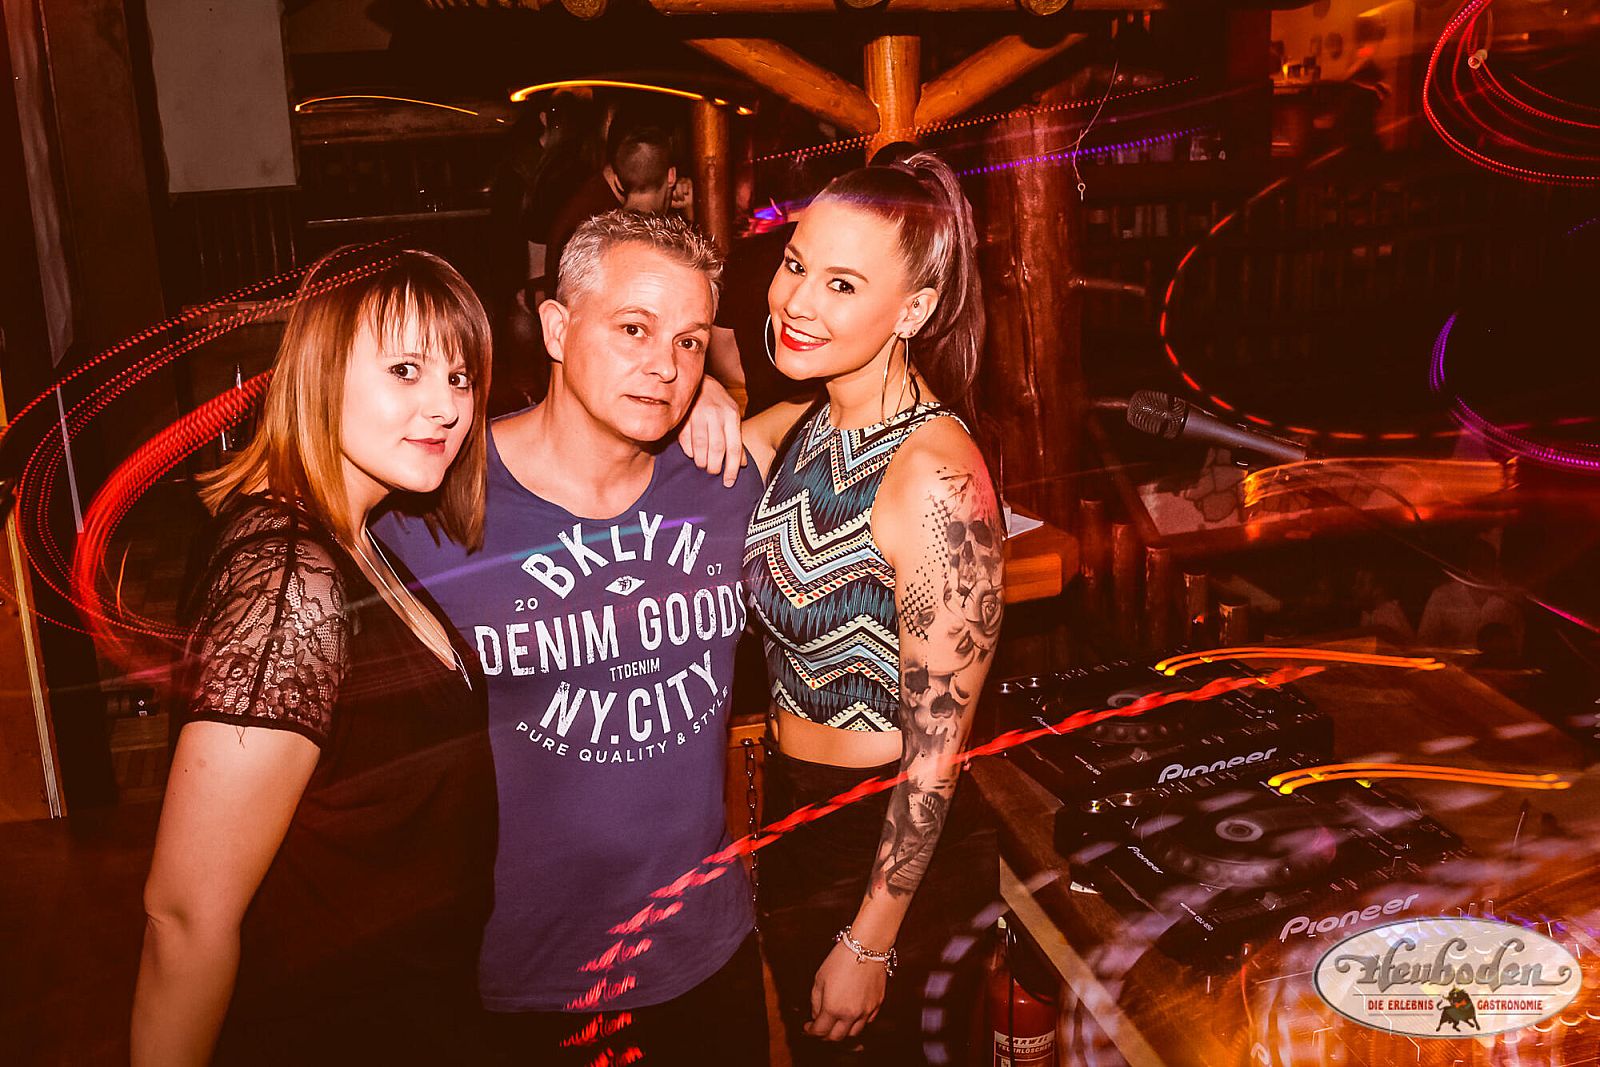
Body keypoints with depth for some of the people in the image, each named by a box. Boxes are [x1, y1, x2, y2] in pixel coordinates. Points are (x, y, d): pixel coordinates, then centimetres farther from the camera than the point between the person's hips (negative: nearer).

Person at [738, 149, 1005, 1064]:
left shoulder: (935, 480, -27)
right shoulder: (803, 427, -3)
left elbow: (937, 751, -23)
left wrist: (870, 946, -15)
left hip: (894, 860, -8)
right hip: (795, 820, 8)